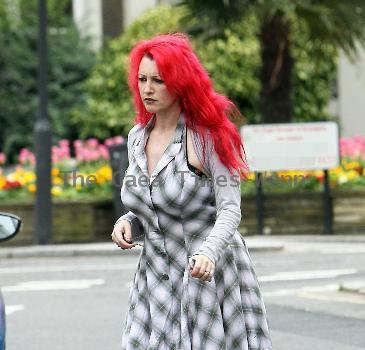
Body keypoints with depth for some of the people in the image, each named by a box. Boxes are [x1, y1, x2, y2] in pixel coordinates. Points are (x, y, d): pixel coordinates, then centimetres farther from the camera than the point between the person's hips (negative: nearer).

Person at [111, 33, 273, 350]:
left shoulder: (208, 135, -10)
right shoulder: (137, 137, 9)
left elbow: (230, 209, -15)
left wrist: (209, 252, -32)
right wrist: (126, 223, -2)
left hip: (210, 274, -5)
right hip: (156, 277, 5)